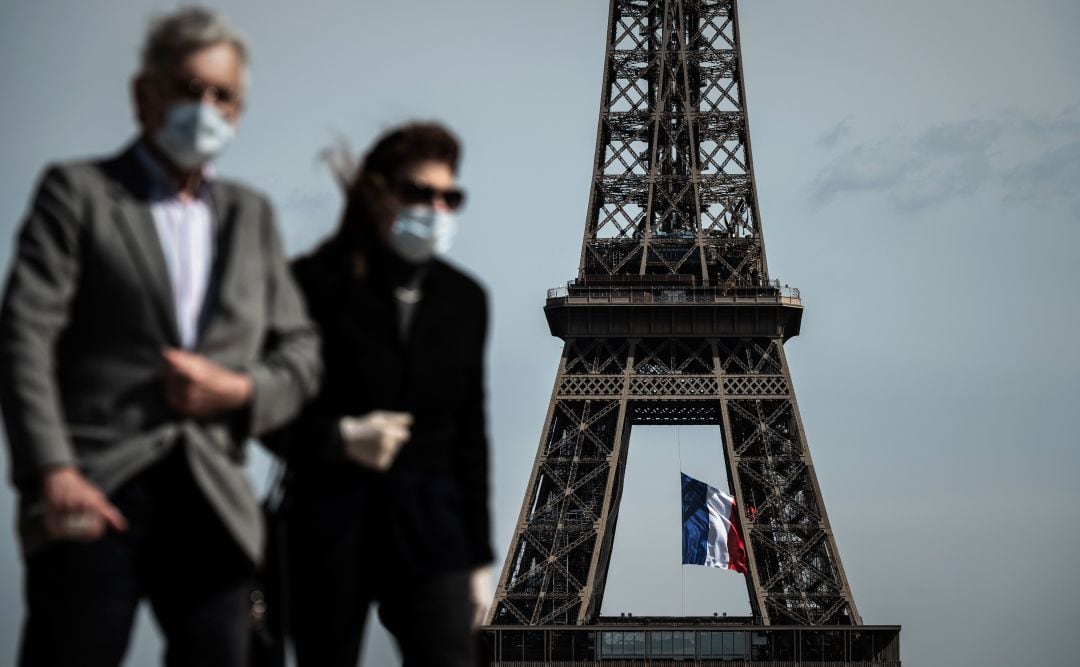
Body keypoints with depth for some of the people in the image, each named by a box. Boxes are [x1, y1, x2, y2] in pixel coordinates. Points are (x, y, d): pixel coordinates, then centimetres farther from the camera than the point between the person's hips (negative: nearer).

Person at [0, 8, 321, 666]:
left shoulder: (252, 215, 20)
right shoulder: (77, 191, 5)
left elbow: (301, 352, 19)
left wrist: (240, 389, -4)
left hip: (212, 503, 5)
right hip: (95, 496, -4)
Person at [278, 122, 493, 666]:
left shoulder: (464, 299, 8)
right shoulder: (315, 284, -6)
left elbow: (469, 434, 12)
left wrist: (478, 558, 11)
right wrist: (340, 438, -22)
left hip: (430, 525, 3)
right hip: (328, 525, -3)